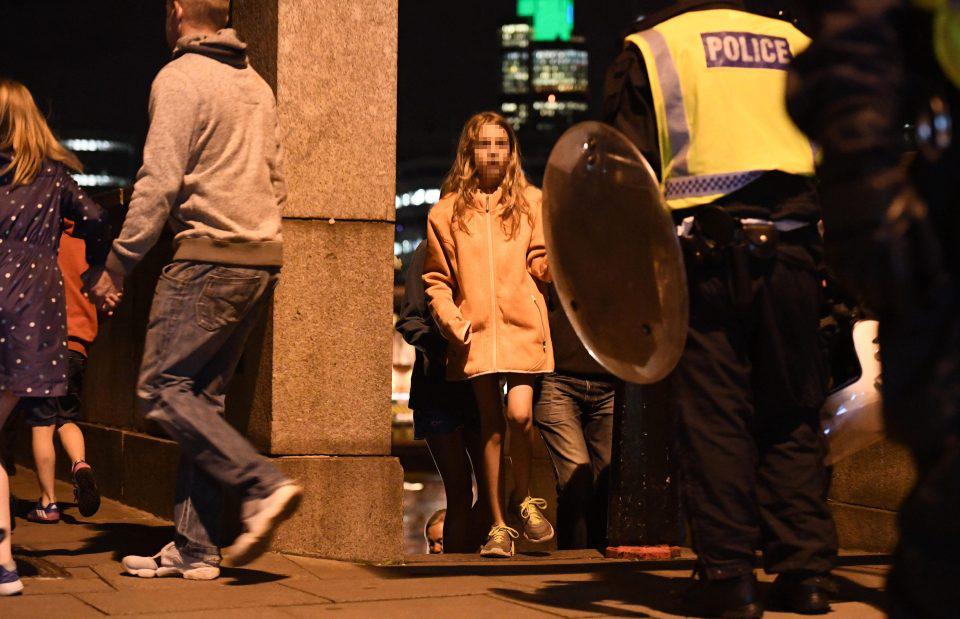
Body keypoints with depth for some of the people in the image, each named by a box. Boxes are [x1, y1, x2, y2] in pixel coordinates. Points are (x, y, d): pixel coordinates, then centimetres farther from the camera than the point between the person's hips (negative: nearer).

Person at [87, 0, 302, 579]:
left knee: (163, 388, -5)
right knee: (203, 397, 9)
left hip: (209, 258, -8)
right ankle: (195, 548, 7)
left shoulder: (180, 77, -5)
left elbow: (159, 182, -13)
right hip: (263, 261, 8)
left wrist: (119, 263, -9)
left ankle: (263, 484, -16)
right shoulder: (257, 84, 19)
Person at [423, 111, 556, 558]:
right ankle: (498, 525, 11)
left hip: (523, 324, -1)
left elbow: (541, 264, 7)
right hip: (476, 330, 1)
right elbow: (436, 278, 13)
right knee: (491, 425, 2)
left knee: (520, 414, -16)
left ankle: (524, 498, 11)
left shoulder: (530, 201, 10)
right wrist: (451, 321, -1)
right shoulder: (447, 210, 10)